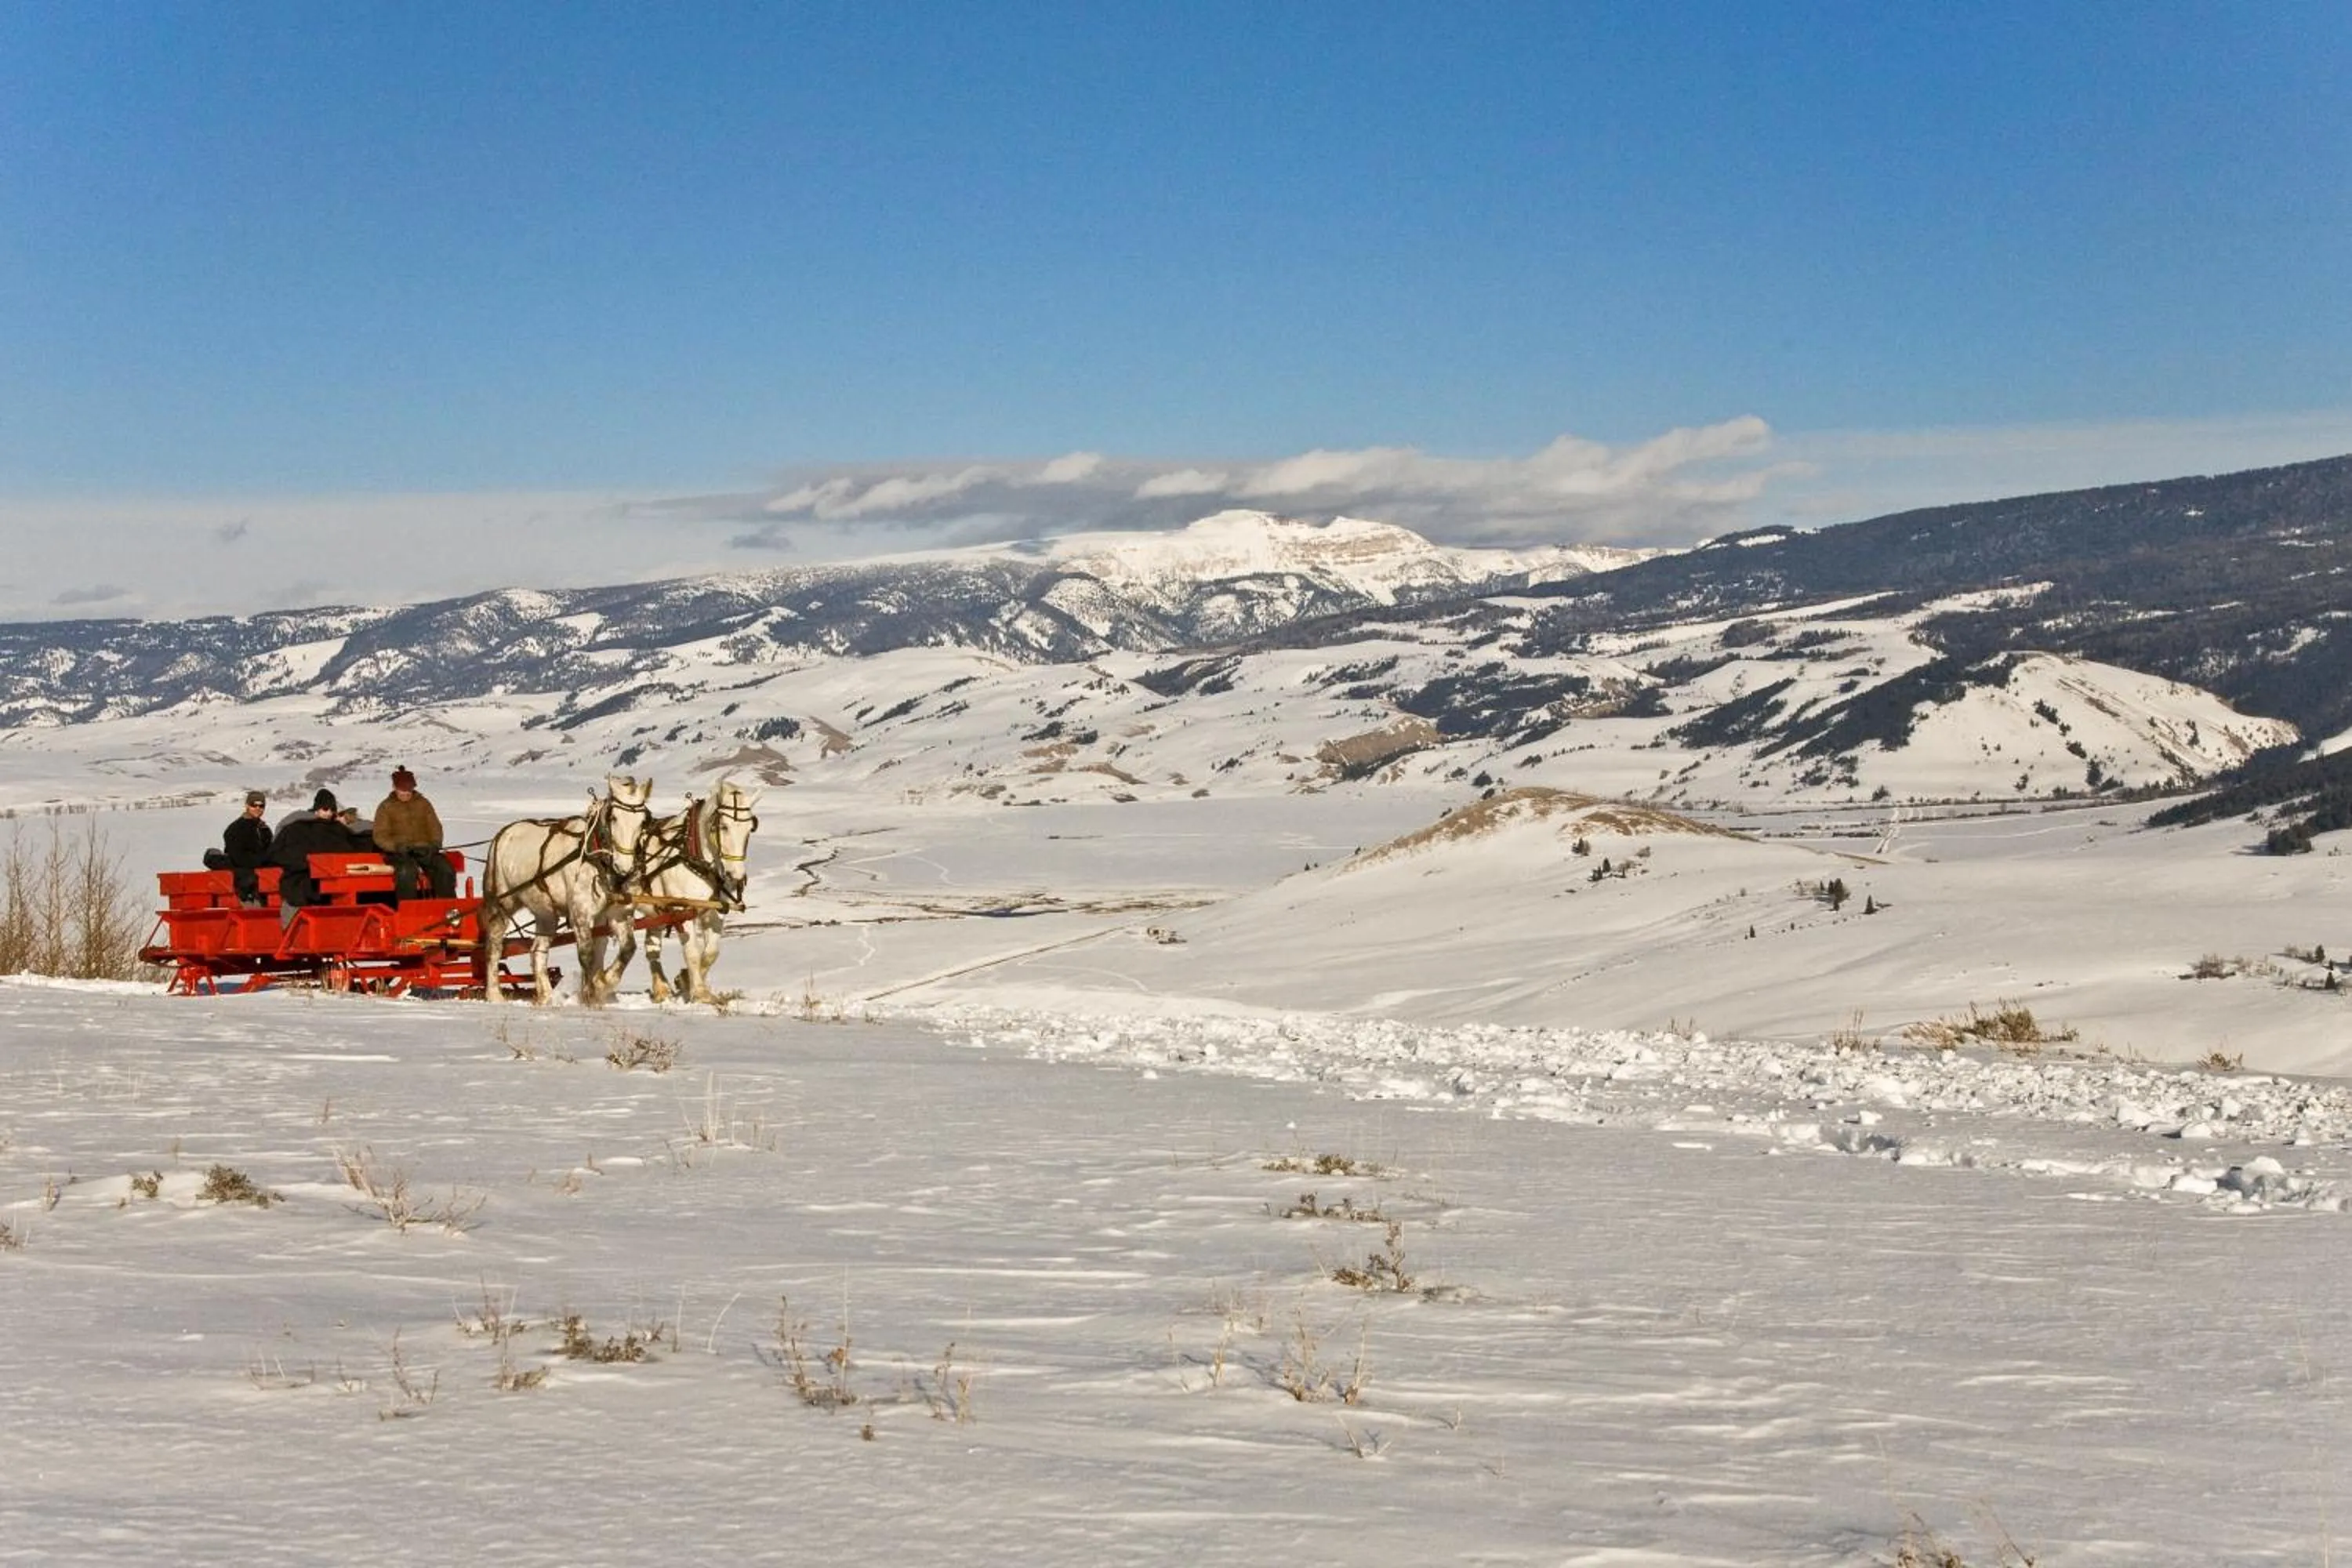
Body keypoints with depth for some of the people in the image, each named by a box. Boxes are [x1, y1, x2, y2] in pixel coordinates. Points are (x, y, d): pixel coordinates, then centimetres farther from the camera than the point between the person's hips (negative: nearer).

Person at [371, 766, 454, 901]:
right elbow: (380, 836, 3)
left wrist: (435, 844, -6)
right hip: (399, 854, -3)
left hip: (424, 850, 3)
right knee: (407, 871, -37)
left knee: (445, 869, -25)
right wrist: (397, 846, -17)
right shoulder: (386, 807, 8)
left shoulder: (423, 804, 17)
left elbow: (435, 828, 16)